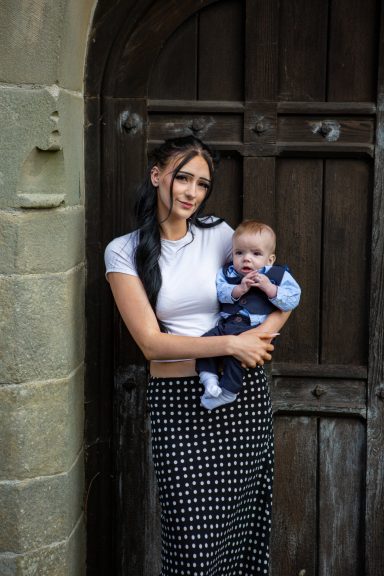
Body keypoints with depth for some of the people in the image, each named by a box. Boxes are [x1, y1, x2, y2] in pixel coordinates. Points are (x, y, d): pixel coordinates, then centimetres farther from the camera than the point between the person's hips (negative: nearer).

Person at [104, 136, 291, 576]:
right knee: (194, 537, -3)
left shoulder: (218, 235, 3)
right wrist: (232, 345, -16)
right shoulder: (124, 252, -3)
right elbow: (151, 341, -9)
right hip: (177, 400, -2)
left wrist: (257, 337, -13)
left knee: (242, 519, 7)